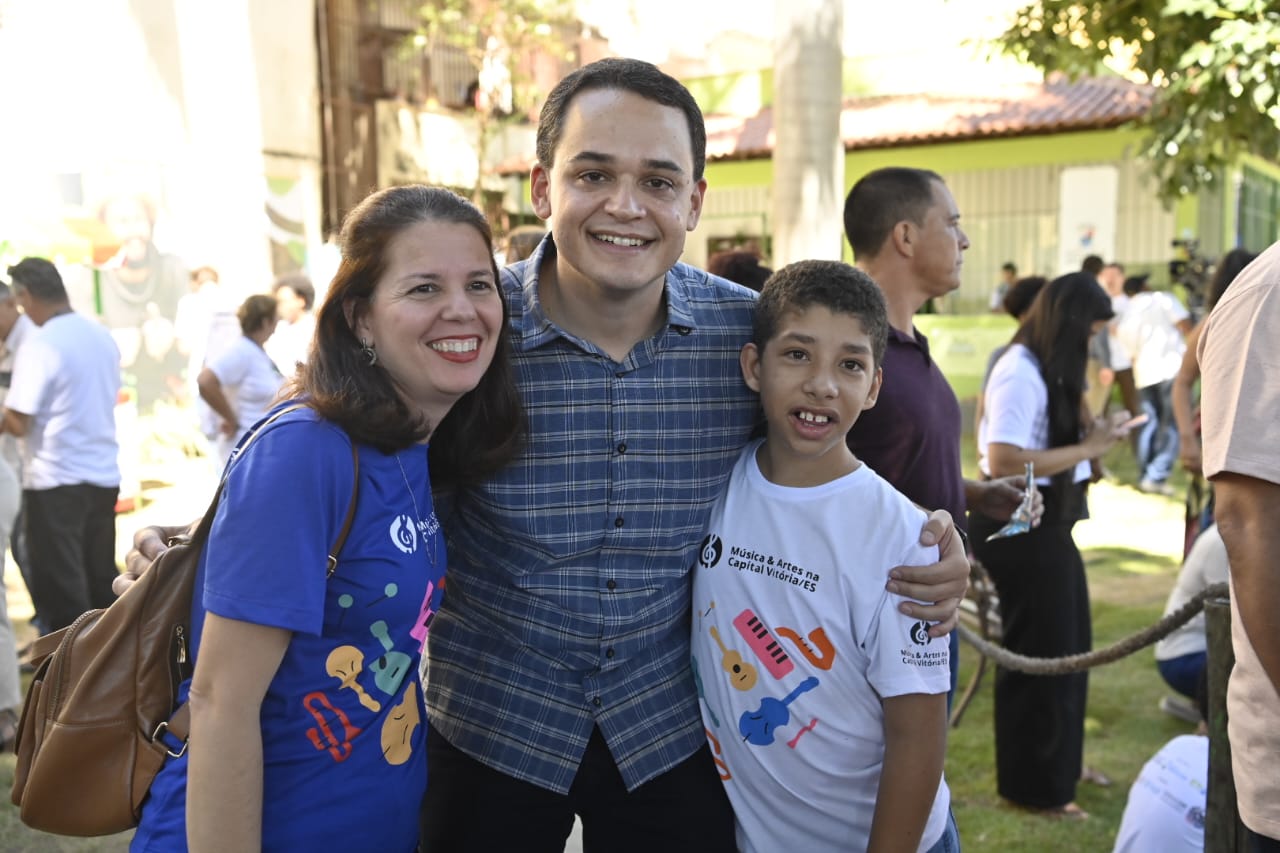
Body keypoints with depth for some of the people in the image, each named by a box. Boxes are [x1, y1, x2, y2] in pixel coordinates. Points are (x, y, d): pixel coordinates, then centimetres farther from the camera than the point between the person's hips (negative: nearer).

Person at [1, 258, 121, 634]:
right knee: (102, 581, 15)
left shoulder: (38, 345, -15)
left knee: (59, 587, 3)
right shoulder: (103, 336, 5)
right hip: (104, 474, 7)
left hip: (56, 480, -6)